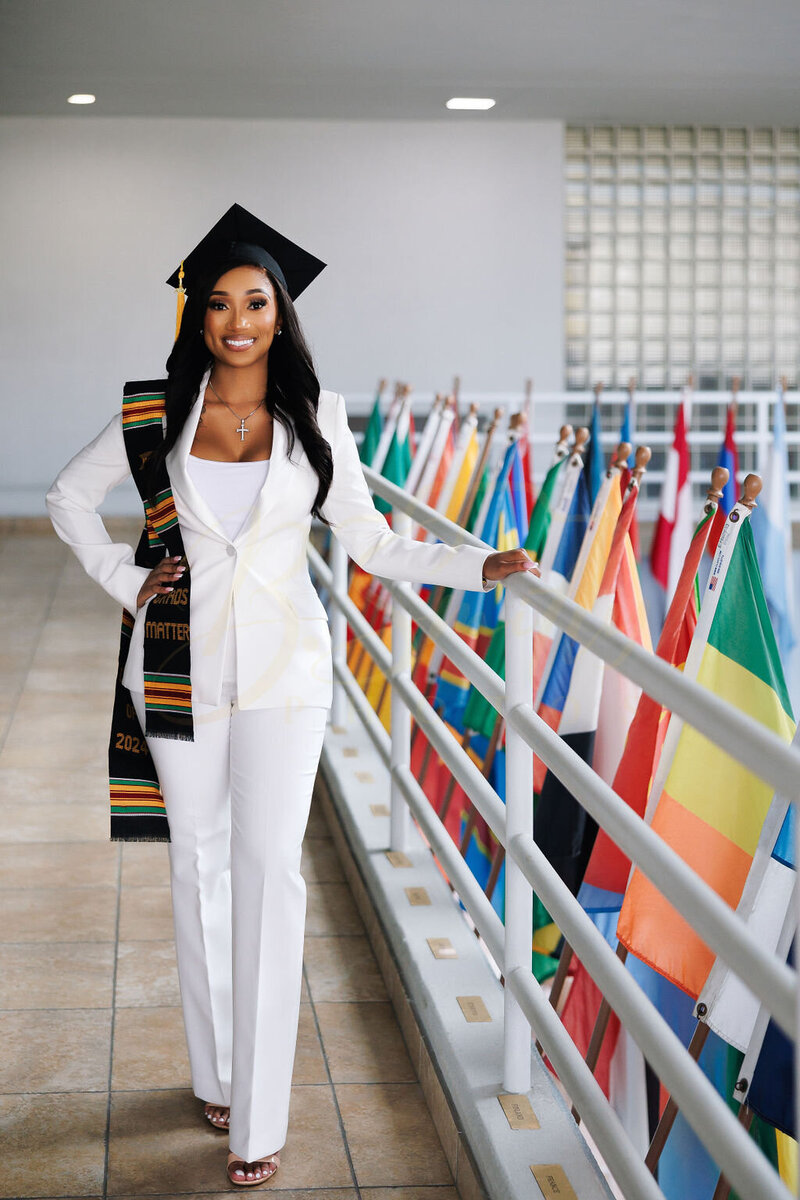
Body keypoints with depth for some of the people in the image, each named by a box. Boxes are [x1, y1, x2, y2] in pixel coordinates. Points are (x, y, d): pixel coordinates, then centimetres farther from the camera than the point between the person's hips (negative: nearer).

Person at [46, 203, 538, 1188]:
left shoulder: (316, 418, 0)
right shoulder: (157, 413, 0)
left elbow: (372, 546, 3)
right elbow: (69, 498, 13)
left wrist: (479, 566, -8)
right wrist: (125, 582, 3)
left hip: (282, 664, -1)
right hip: (182, 664, 1)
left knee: (269, 868, -8)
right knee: (200, 860, 10)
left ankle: (259, 1118, -3)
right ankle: (216, 1074, 26)